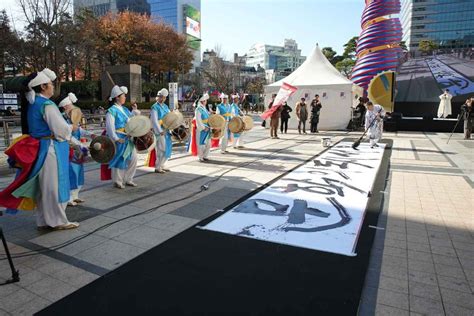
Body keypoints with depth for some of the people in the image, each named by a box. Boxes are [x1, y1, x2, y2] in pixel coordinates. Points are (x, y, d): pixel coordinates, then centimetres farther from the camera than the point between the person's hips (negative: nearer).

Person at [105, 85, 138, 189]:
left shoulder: (124, 109, 14)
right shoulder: (112, 111, -11)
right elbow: (110, 127, -18)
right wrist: (116, 139, -26)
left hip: (128, 139, 8)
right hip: (119, 140, -8)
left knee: (132, 158, 9)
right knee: (119, 160, 0)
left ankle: (128, 179, 24)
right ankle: (117, 182, 15)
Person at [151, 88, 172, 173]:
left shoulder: (165, 106, 16)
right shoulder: (155, 107, -8)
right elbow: (154, 121, -16)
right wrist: (160, 131, -24)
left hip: (166, 130, 8)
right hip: (159, 131, -8)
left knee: (168, 149, 11)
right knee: (161, 149, -7)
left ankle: (161, 165, 24)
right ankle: (157, 168, 4)